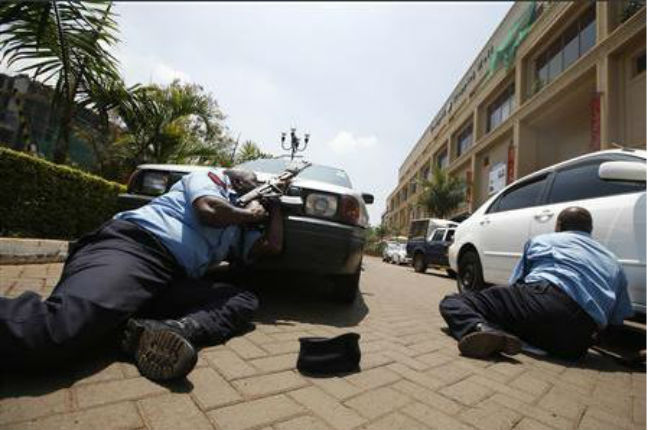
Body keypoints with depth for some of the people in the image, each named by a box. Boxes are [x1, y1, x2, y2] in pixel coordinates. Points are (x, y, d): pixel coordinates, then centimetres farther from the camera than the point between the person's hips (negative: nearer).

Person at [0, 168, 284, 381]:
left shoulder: (238, 231, 34)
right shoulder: (212, 178, 14)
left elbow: (272, 245, 25)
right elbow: (208, 209, -8)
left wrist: (275, 201, 34)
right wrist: (251, 214, 11)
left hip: (172, 282, 8)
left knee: (246, 301, -13)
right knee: (54, 331, -36)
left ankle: (173, 329, -34)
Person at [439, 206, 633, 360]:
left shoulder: (541, 240, 24)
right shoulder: (612, 262, 31)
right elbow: (617, 320, 26)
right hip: (575, 340, 4)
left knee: (452, 302, 3)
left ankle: (482, 328, -30)